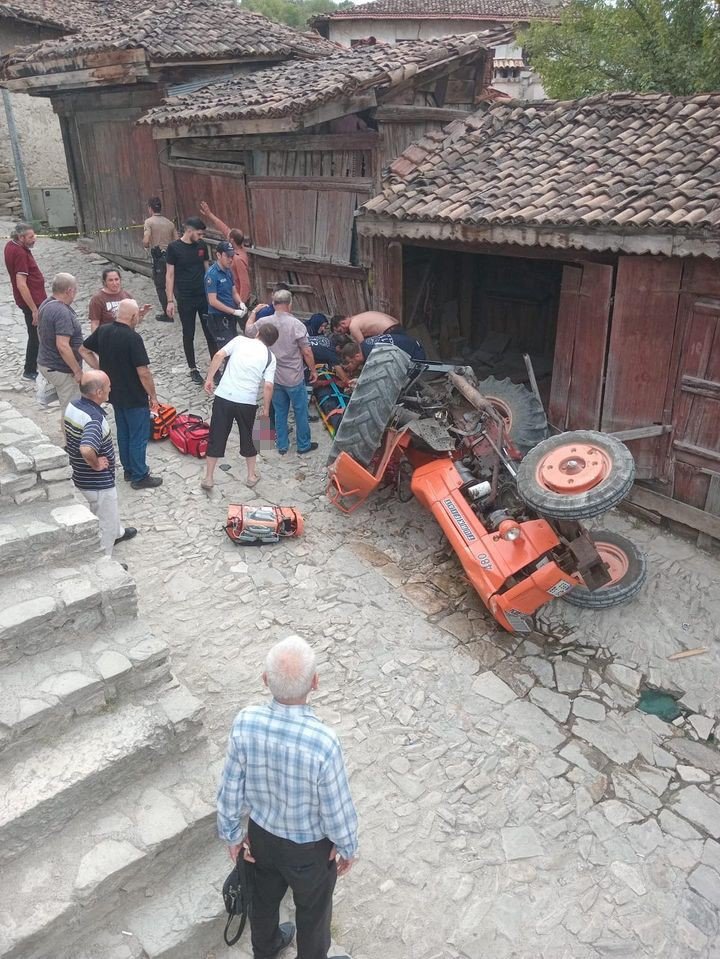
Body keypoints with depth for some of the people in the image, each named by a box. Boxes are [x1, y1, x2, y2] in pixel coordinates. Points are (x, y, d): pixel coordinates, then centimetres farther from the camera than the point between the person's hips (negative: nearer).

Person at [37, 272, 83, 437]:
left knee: (67, 406, 22)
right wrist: (78, 371, -23)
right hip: (61, 369, -10)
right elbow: (63, 346, -31)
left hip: (46, 363, 10)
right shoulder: (62, 312, -26)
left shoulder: (46, 304, 6)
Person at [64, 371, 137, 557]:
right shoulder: (94, 419, -33)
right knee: (105, 523, 12)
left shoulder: (73, 405, -5)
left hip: (81, 476, 9)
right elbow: (87, 450, -48)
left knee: (107, 511, 34)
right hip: (98, 482, -9)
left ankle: (118, 532, 59)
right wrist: (96, 464, -27)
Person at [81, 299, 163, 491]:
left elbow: (84, 350, 10)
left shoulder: (102, 330, -1)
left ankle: (129, 470, 32)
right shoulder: (133, 338, -23)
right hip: (135, 397, -7)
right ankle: (139, 477, 13)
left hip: (115, 394, 8)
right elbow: (143, 372, -23)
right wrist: (153, 395, -10)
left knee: (123, 432, 20)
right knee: (139, 437, 5)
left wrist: (101, 370, 11)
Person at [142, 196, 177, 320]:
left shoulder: (149, 222, -5)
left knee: (160, 287, 6)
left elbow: (146, 241, -17)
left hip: (158, 258, -5)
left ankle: (167, 314, 8)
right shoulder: (169, 222, 10)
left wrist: (146, 246, 5)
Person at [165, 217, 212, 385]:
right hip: (185, 299, -3)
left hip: (205, 296, 3)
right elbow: (170, 275, -6)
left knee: (210, 333, 4)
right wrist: (170, 301, -8)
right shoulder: (174, 247, -8)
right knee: (188, 334, 7)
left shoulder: (202, 246, 3)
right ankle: (193, 369, 20)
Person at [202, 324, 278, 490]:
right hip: (247, 402, 0)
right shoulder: (270, 357, 6)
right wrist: (266, 410, 8)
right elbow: (268, 386, -3)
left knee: (216, 437, 12)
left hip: (223, 396, 1)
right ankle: (251, 476, 32)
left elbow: (219, 355, -5)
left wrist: (209, 379, 2)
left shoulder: (240, 340, 8)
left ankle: (208, 478, 19)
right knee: (248, 438, 20)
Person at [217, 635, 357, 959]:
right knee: (312, 908, 27)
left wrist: (232, 833, 6)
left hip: (261, 833, 4)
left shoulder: (244, 722, -27)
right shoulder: (323, 742, -39)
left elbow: (231, 788, -12)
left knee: (263, 896, 33)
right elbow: (337, 809, -23)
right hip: (309, 847, -4)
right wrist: (347, 848, -2)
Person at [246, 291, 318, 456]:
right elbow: (307, 352, -14)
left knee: (280, 412, 17)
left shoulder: (264, 322, -8)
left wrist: (254, 311, 27)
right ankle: (304, 445, 24)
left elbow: (248, 331, 14)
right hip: (294, 378, -4)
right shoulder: (296, 324, -18)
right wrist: (313, 370, 1)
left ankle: (282, 445, 26)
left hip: (274, 377, 4)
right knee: (300, 411, 12)